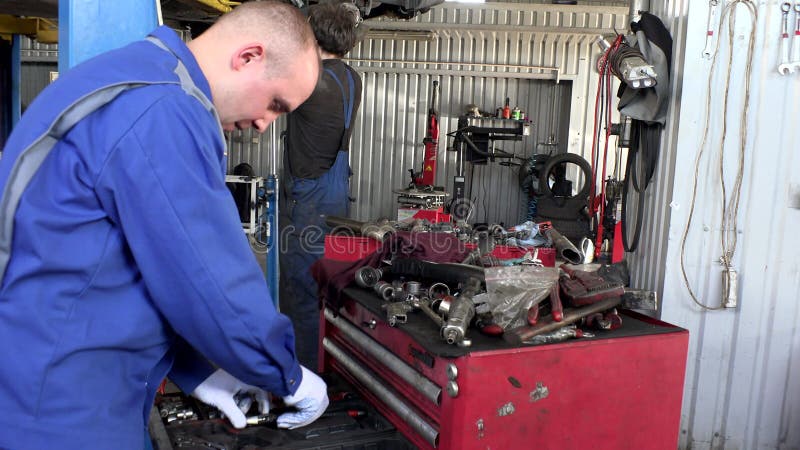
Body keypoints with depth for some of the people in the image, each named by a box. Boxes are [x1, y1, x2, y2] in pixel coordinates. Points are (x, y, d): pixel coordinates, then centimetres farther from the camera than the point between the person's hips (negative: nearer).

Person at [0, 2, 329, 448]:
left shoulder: (142, 85, 10)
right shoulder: (159, 112, -24)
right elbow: (212, 283, -21)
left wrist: (197, 370, 10)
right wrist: (288, 377, -6)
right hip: (61, 407, -9)